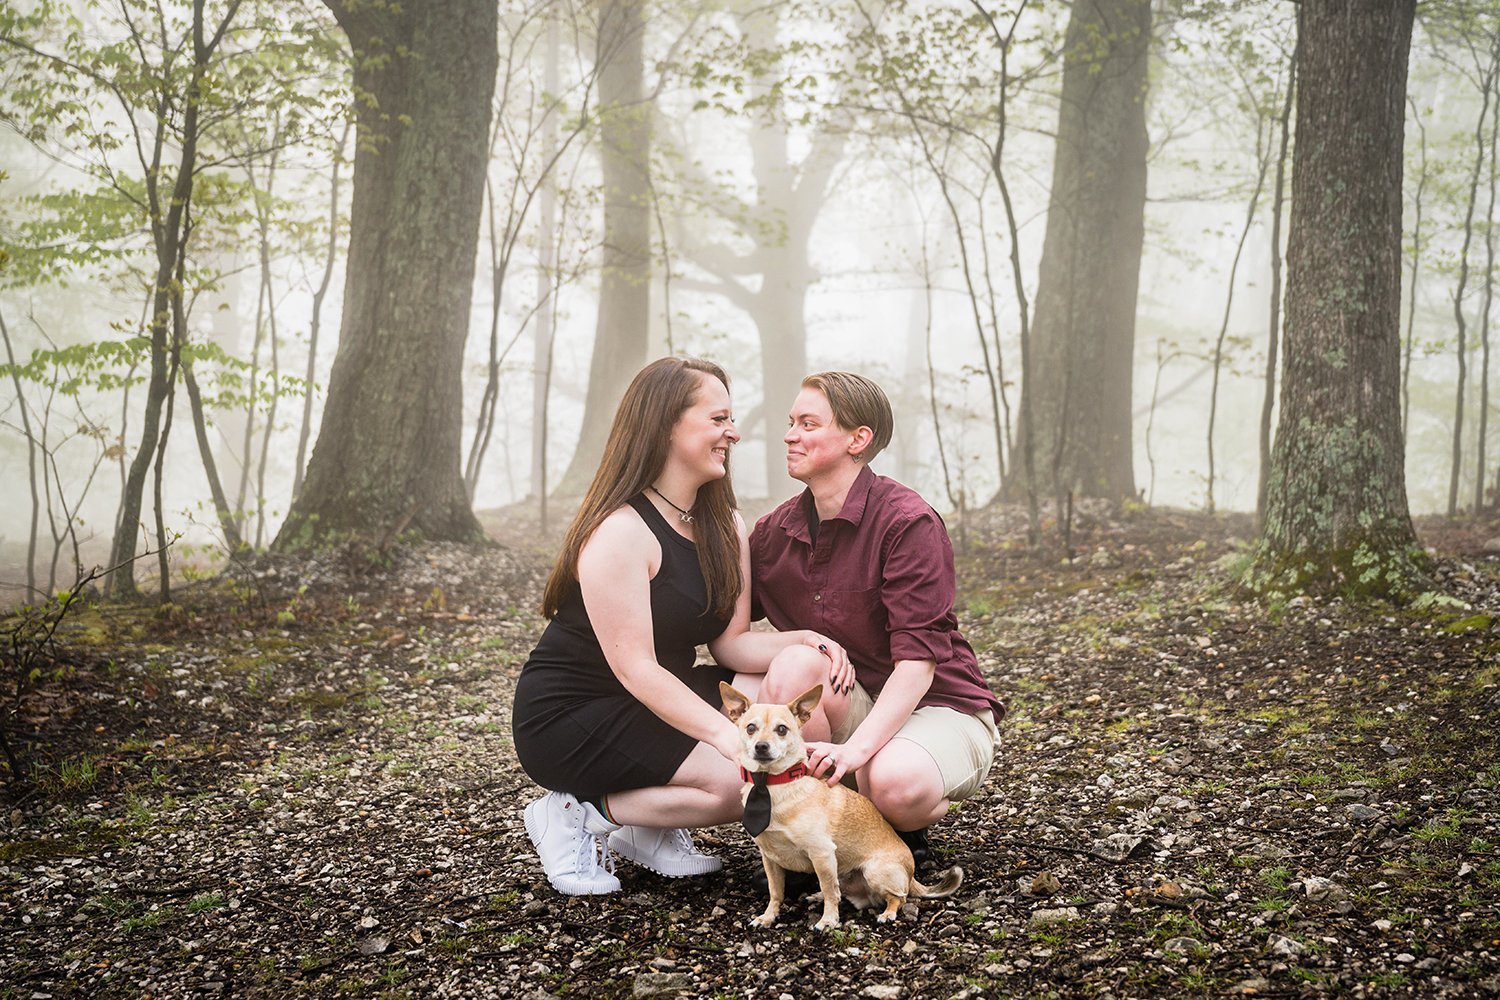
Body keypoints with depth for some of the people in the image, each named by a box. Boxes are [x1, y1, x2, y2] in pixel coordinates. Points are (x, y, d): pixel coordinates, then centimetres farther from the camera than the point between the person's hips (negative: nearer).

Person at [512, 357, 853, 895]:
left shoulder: (725, 528, 6)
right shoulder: (620, 532, -22)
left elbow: (732, 643, 0)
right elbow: (635, 668, -26)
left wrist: (803, 641, -20)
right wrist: (726, 734, -32)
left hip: (657, 704, 9)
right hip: (568, 719, -9)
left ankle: (649, 829, -2)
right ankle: (580, 815, -6)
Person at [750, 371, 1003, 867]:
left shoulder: (907, 521, -17)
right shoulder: (773, 532, 2)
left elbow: (918, 657, -24)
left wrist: (858, 747, -34)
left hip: (940, 707, -4)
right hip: (849, 704, 4)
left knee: (894, 784, -37)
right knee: (793, 664, -28)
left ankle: (909, 826, 3)